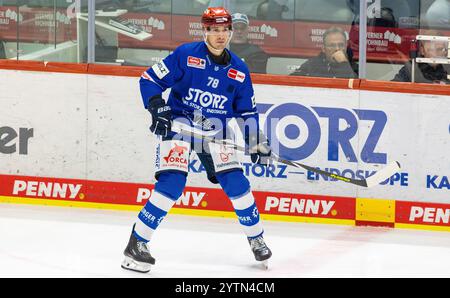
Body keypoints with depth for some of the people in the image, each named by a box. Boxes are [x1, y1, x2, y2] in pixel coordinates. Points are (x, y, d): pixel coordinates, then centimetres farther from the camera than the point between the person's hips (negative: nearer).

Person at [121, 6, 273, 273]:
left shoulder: (239, 70, 2)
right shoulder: (186, 54, -12)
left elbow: (247, 111, 12)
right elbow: (150, 79, -9)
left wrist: (257, 142, 5)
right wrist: (157, 108, -22)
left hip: (215, 130, 4)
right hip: (180, 122, -4)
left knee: (236, 182, -4)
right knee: (172, 183, -20)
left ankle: (256, 237, 20)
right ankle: (137, 243, -13)